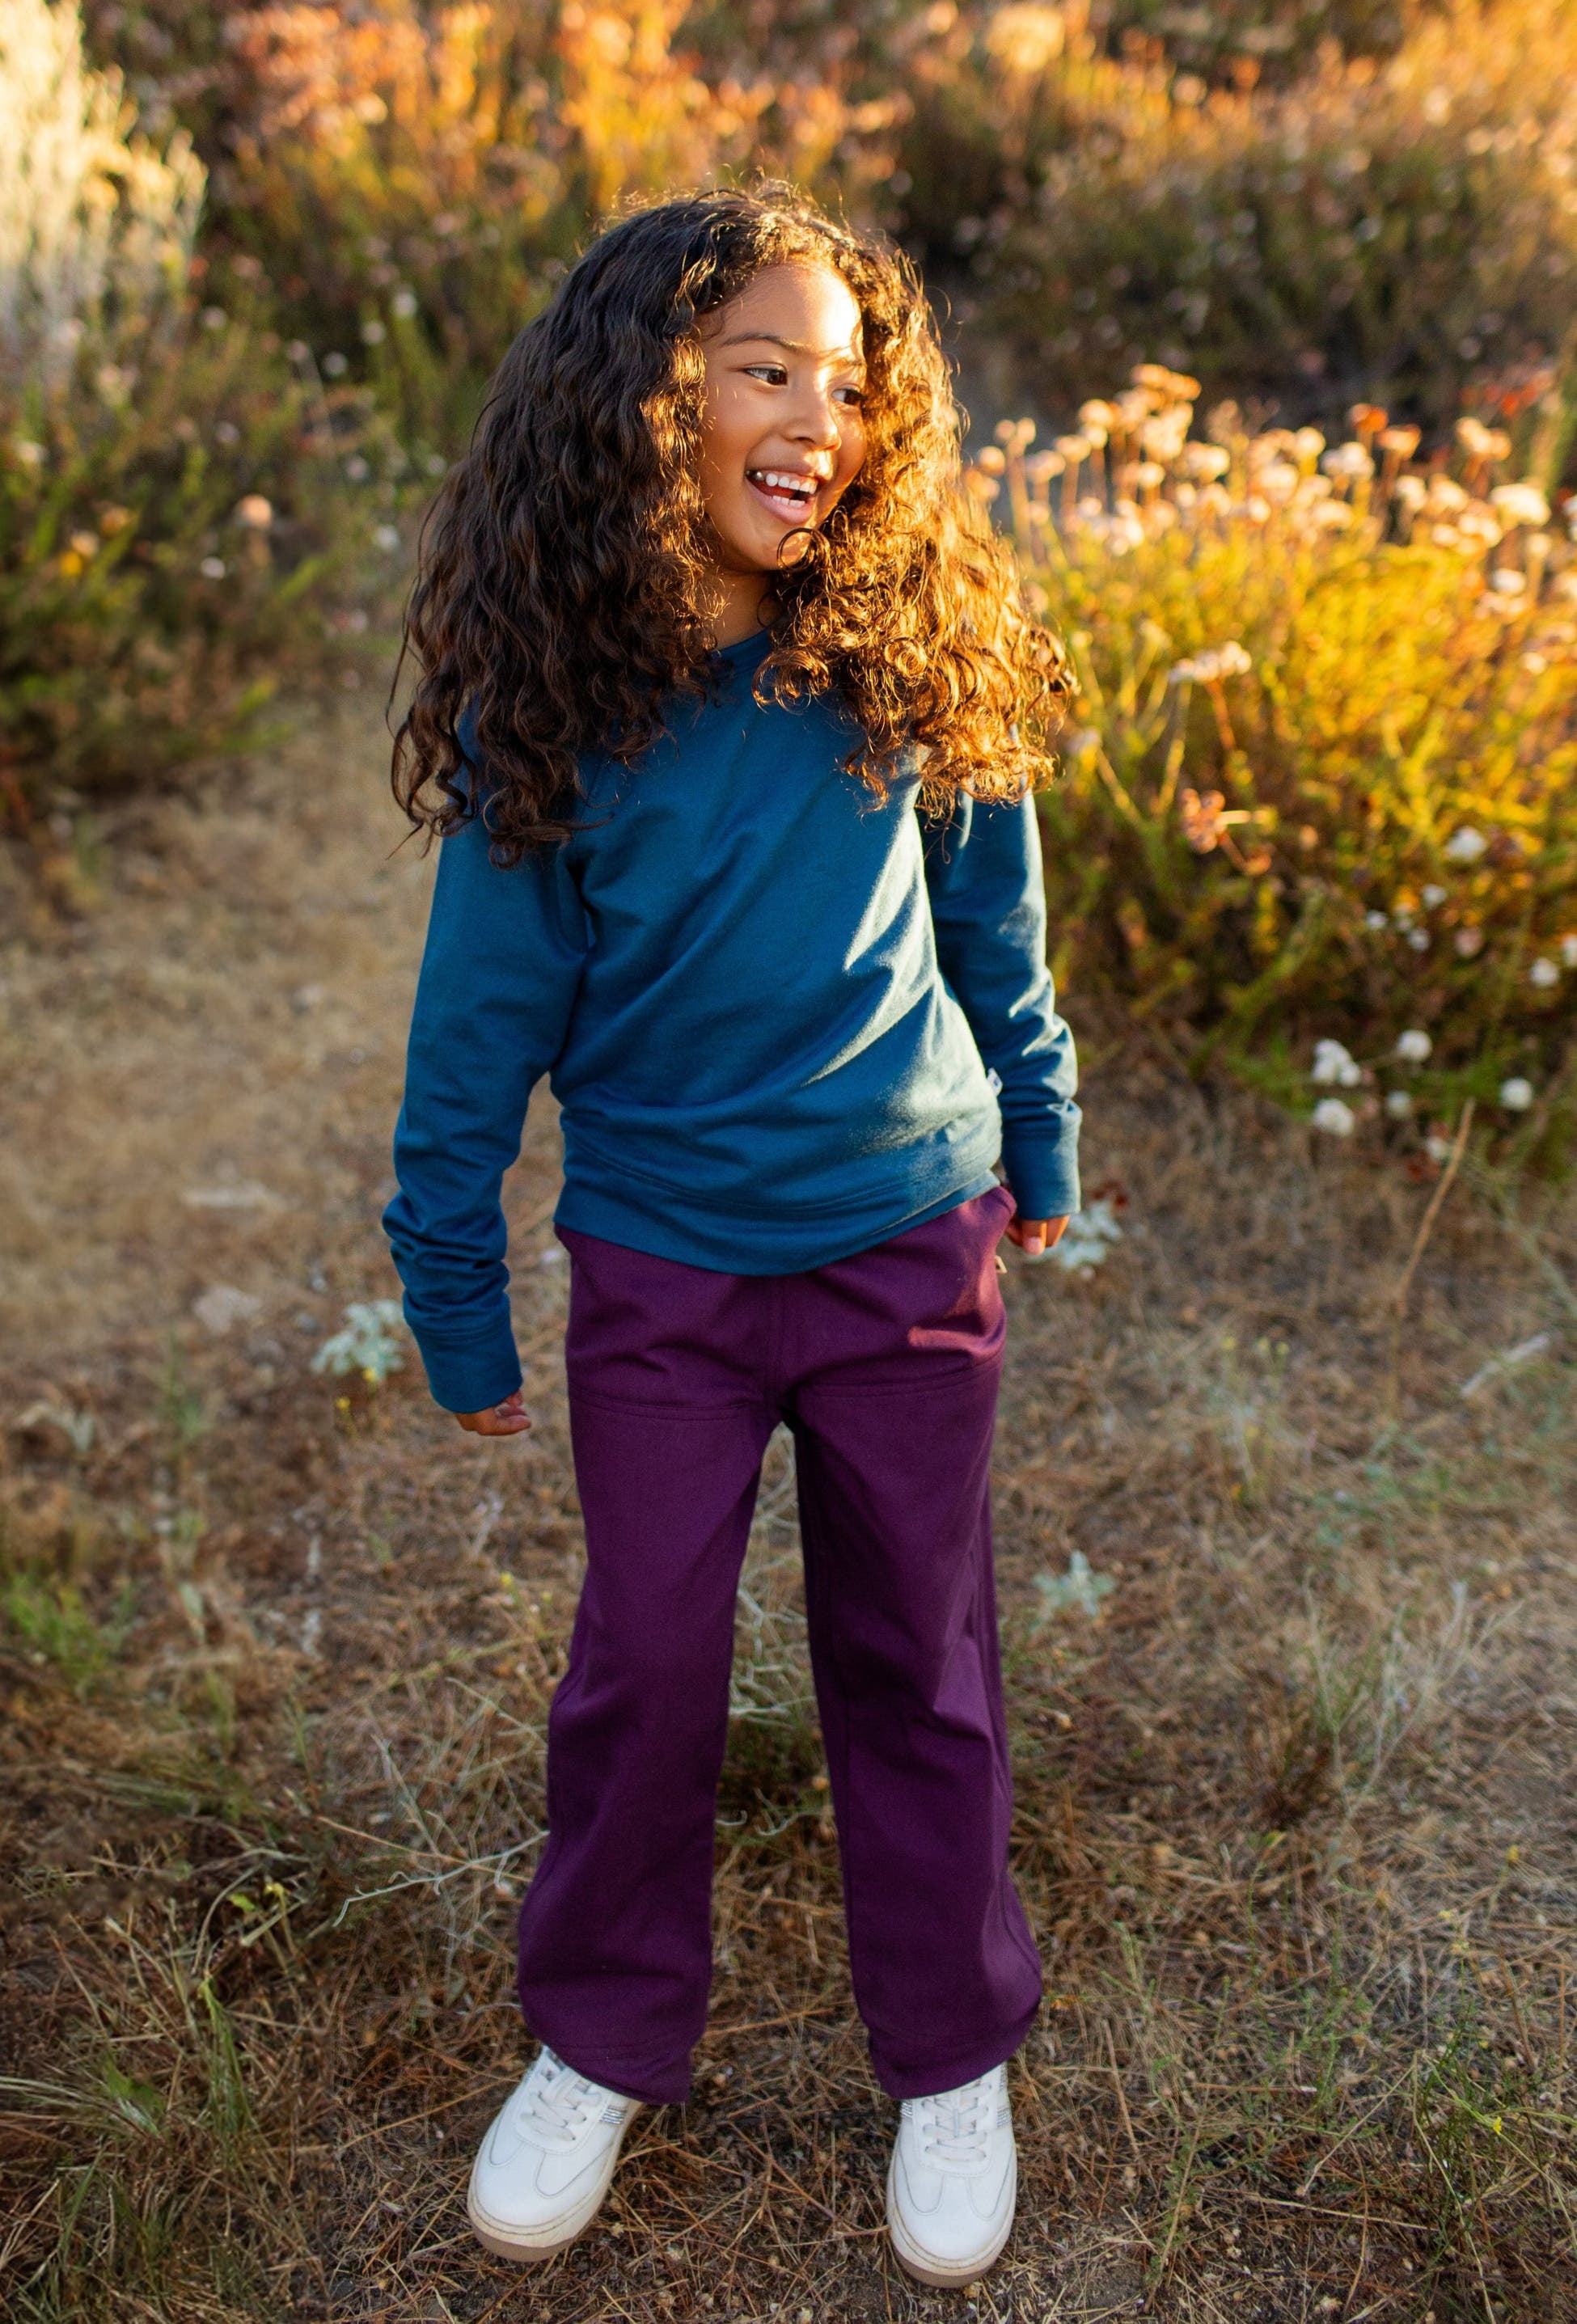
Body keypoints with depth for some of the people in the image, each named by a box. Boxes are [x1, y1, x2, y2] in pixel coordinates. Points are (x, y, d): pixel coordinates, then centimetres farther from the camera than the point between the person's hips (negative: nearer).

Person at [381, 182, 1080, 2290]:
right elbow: (485, 1011, -4)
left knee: (917, 1663, 13)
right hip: (658, 1268, 0)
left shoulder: (910, 658, -7)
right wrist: (455, 1295, 1)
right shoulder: (555, 710, -10)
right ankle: (604, 2047, 36)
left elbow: (996, 921, 6)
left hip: (909, 1246, 1)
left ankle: (955, 2059, 35)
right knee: (645, 1667, 10)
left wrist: (1039, 1142, 13)